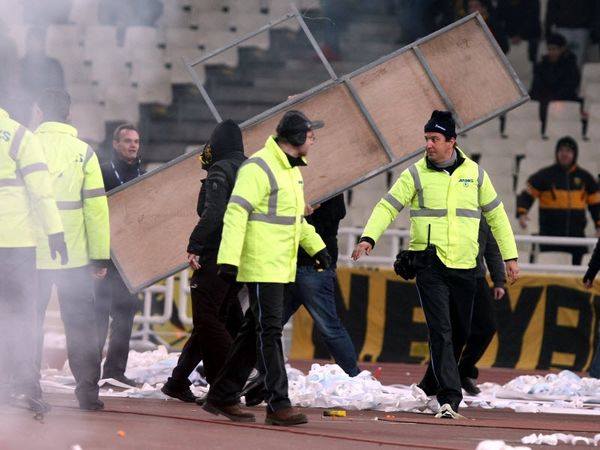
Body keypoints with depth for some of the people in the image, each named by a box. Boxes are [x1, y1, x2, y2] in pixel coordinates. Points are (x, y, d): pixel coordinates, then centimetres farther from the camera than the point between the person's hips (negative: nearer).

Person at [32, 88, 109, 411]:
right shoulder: (83, 152, -1)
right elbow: (96, 207, -3)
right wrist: (100, 256, 1)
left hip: (31, 254, 0)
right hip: (74, 257, 0)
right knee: (80, 323, 7)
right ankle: (87, 390, 2)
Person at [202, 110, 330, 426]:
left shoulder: (292, 170, 17)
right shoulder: (259, 168, -15)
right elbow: (236, 212, -21)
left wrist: (316, 247, 29)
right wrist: (229, 258, -28)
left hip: (281, 267, 10)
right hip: (261, 267, -10)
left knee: (254, 332, 12)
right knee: (269, 332, -9)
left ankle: (222, 397, 20)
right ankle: (278, 405, -10)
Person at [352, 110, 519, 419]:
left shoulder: (474, 173, 8)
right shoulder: (416, 174, 1)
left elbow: (495, 214, 15)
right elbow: (388, 207, -4)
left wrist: (510, 256, 13)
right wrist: (368, 237, -20)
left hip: (464, 266, 3)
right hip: (430, 265, -3)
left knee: (459, 333, 10)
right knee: (441, 332, -13)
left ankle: (431, 386, 30)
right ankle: (449, 398, -17)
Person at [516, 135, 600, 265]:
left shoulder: (584, 177, 9)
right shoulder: (544, 175, 0)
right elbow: (527, 195, 1)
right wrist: (521, 213, -16)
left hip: (577, 234, 3)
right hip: (550, 235, -2)